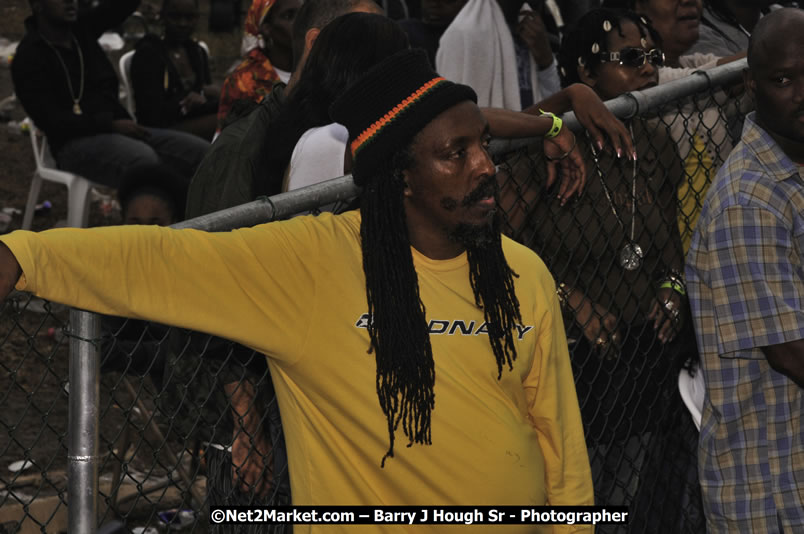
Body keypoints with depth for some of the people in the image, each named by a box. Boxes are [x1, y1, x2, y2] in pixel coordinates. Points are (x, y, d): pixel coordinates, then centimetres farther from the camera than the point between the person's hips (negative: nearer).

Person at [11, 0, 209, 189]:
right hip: (77, 142, -7)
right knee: (144, 160, -38)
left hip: (118, 131, 7)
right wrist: (111, 125, -21)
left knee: (201, 152, -14)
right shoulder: (28, 57, -4)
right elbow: (51, 121, -14)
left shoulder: (82, 30, 15)